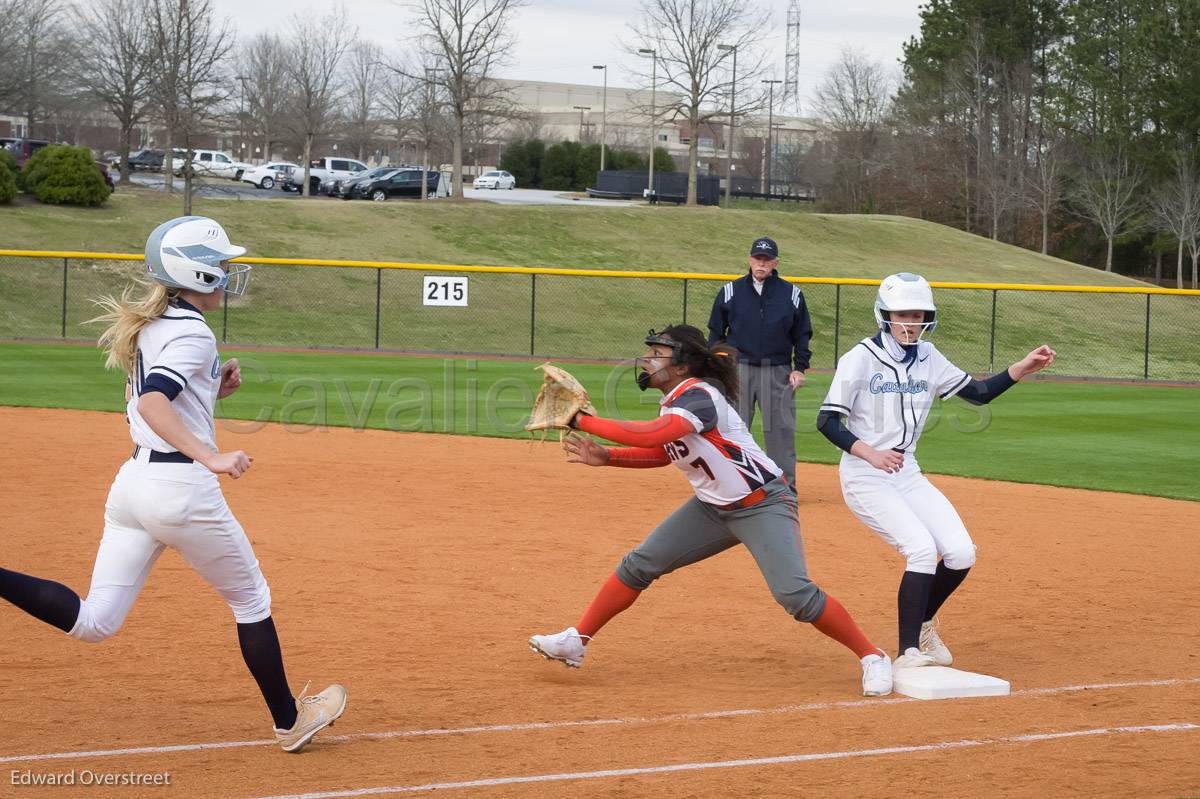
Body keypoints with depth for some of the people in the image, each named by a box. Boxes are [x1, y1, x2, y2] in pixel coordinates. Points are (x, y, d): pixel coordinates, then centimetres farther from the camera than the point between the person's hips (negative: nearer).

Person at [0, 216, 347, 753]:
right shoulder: (192, 333, -13)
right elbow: (151, 404, -28)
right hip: (181, 488, -8)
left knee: (93, 622, 4)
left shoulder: (150, 326, 15)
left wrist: (212, 390, 16)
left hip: (131, 483, 8)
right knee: (251, 600, 12)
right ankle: (290, 721, 23)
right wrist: (210, 457, -37)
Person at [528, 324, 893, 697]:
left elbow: (650, 435, -42)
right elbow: (661, 452, 16)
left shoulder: (698, 395, -26)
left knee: (794, 594, -21)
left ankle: (872, 657, -5)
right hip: (713, 508, 9)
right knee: (639, 565, 5)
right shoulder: (674, 401, 3)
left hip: (762, 507, -9)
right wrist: (604, 457, 2)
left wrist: (585, 421, -34)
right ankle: (577, 641, 15)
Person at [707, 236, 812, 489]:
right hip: (738, 369, 0)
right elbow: (716, 332, 11)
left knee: (781, 430, 1)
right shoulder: (730, 292, 4)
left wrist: (799, 368, 1)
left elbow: (802, 334, 11)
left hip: (778, 371, 0)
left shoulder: (792, 294, 5)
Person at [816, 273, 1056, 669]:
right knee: (922, 549, -23)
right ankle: (907, 653, -17)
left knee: (961, 553, -6)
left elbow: (978, 393, 10)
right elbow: (827, 420, -13)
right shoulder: (861, 357, -11)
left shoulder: (927, 358, 6)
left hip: (907, 474, 6)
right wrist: (870, 453, -27)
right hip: (864, 477, -6)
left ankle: (922, 624, 19)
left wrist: (1023, 368, -5)